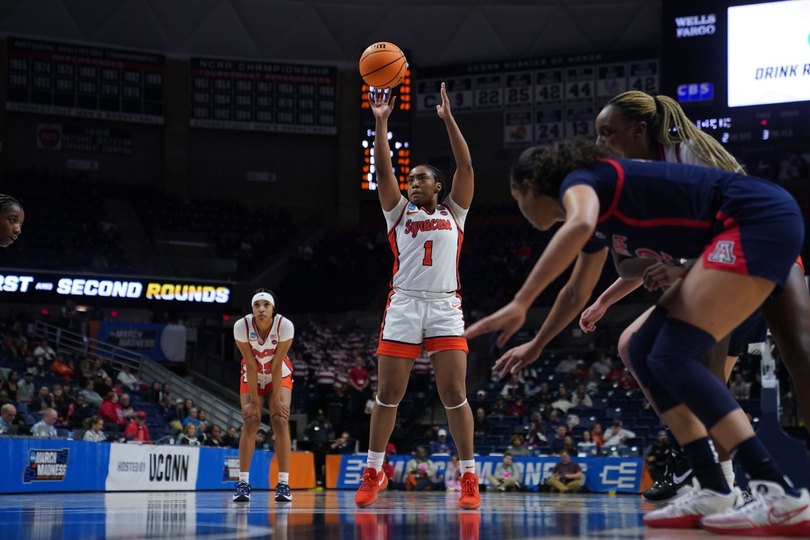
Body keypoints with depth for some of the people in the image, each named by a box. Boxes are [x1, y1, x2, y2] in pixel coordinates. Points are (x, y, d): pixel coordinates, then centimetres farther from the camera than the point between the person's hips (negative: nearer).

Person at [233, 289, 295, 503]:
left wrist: (276, 400, -19)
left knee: (280, 420, -15)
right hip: (252, 376, 1)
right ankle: (243, 482, -9)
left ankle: (283, 483, -14)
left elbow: (277, 365, -23)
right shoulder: (241, 326, -27)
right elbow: (251, 365, -21)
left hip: (279, 376, -1)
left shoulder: (285, 325, -29)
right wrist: (254, 401, -18)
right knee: (250, 422, -13)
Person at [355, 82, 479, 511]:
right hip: (403, 305, 1)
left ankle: (469, 478, 0)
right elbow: (383, 170, 4)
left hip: (445, 307, -1)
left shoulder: (453, 213, 15)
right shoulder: (399, 212, 16)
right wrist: (380, 123, -5)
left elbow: (465, 165, 4)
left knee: (454, 395, -7)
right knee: (388, 395, 0)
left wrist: (448, 118, -2)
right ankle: (372, 475, 10)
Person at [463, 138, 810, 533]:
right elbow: (577, 292, 38)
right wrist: (536, 345, 51)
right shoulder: (600, 220, 21)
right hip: (750, 230, 10)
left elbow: (578, 224, -33)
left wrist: (519, 305, -35)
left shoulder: (577, 182, -6)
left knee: (673, 357, -15)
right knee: (644, 352, 7)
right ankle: (713, 494, 3)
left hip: (762, 221, -10)